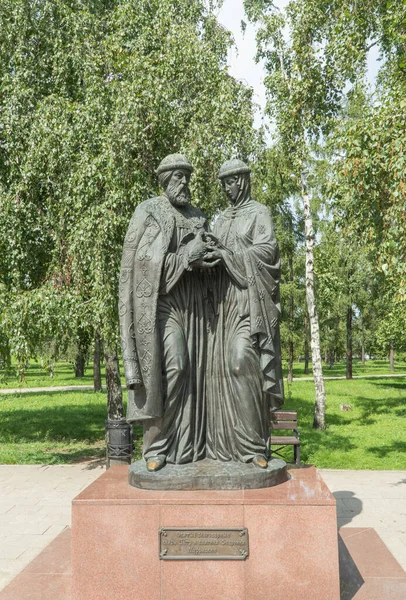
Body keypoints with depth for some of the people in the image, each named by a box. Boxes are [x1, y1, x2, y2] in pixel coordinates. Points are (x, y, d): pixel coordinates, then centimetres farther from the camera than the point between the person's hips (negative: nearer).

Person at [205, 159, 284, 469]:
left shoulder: (260, 213, 3)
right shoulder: (222, 220, 23)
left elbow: (266, 251, -11)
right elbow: (216, 255, 18)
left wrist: (226, 255, -20)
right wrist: (207, 255, -5)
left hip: (249, 298, -6)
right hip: (224, 298, 7)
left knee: (241, 361, -18)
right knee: (222, 362, -1)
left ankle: (254, 442, -11)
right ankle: (226, 441, 3)